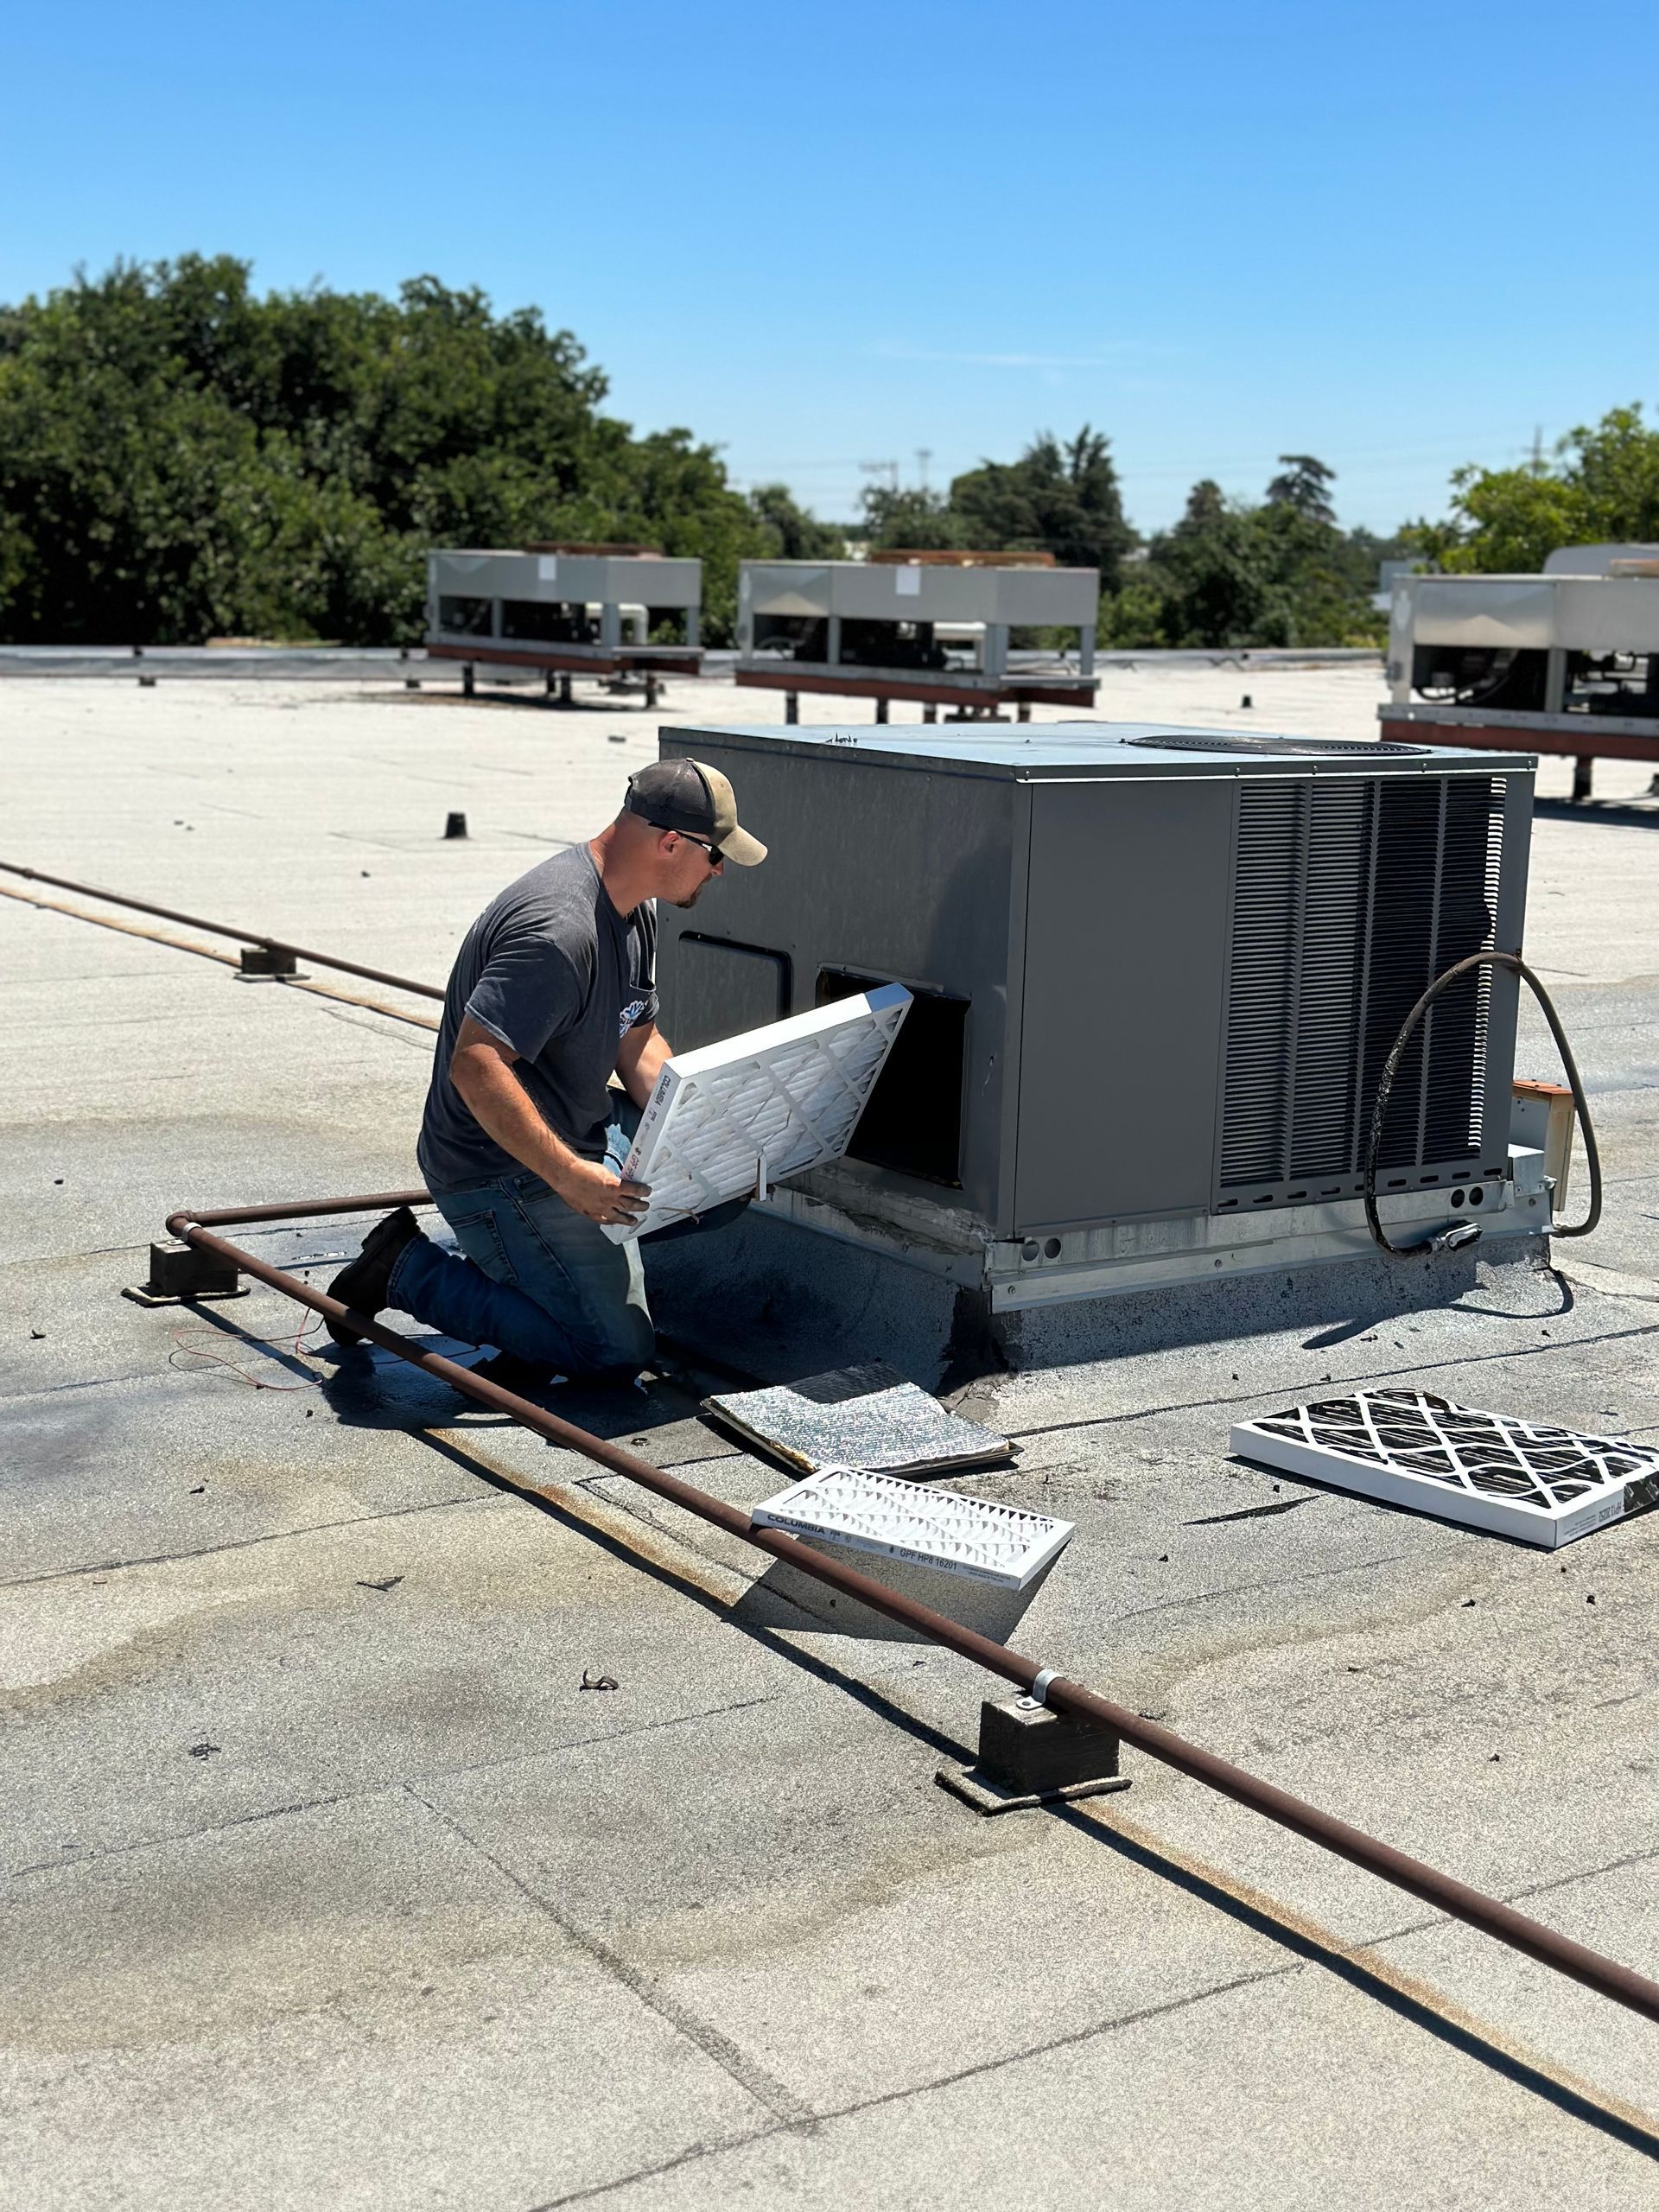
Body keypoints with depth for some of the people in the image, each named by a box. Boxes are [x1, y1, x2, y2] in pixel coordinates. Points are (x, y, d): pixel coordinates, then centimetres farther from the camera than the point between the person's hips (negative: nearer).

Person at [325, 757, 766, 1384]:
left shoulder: (636, 910, 6)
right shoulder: (558, 932, -28)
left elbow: (638, 1043, 14)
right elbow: (474, 1064, -33)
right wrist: (569, 1175, -34)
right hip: (502, 1172, -10)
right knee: (617, 1349, -11)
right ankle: (408, 1270, -1)